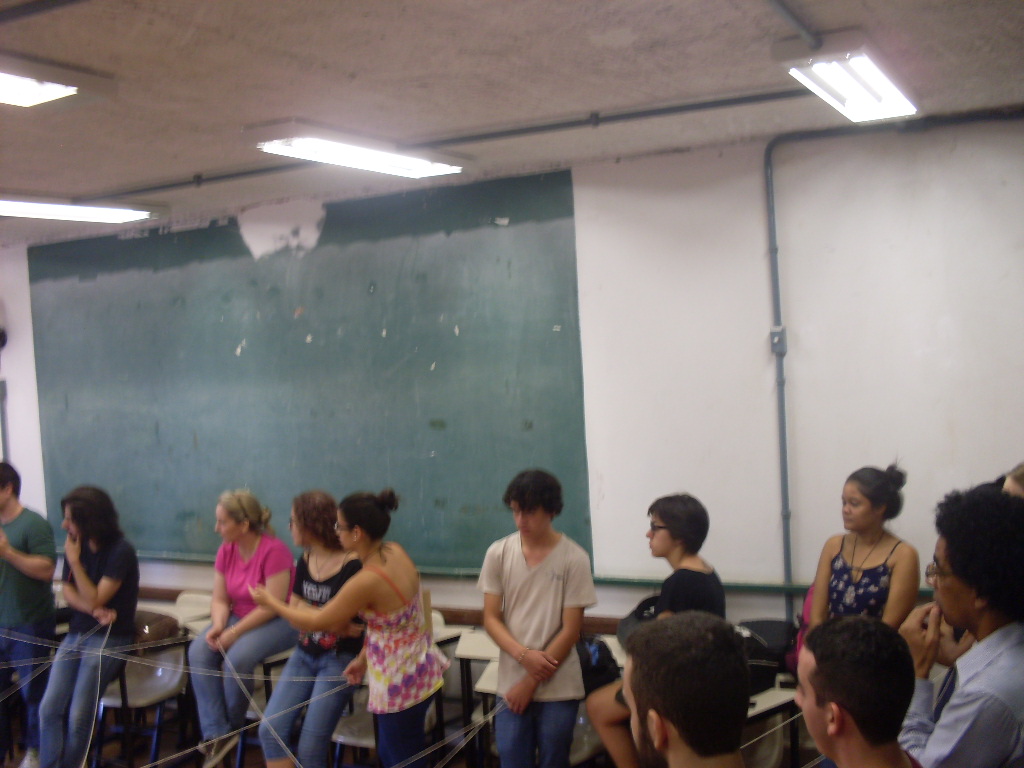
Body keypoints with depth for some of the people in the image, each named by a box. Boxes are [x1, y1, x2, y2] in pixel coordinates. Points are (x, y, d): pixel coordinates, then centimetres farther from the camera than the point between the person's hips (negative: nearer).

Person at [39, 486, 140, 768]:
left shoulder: (121, 552, -14)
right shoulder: (76, 546, 4)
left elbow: (95, 598, -14)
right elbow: (68, 591, 6)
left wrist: (75, 561, -17)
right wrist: (93, 610, -13)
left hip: (109, 637, -5)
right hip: (76, 634, 5)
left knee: (78, 717, -11)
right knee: (49, 709, -9)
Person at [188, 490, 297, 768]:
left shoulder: (274, 550, -21)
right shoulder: (227, 550, 1)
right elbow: (219, 599, 4)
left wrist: (235, 632, -23)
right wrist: (218, 626, -17)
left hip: (278, 621, -7)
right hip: (238, 617, 7)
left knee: (238, 657, -31)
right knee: (198, 651, -18)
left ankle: (233, 727, -3)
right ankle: (216, 733, -16)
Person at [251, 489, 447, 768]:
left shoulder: (367, 581, -28)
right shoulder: (395, 552, -4)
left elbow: (316, 622, -14)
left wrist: (271, 602, 0)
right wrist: (364, 657, 13)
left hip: (401, 682, -9)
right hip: (421, 669, 9)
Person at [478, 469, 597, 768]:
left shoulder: (574, 558, -11)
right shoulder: (498, 553, -3)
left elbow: (570, 630, -8)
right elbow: (491, 619, 0)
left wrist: (531, 682, -7)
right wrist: (524, 656, -16)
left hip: (559, 687, -2)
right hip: (511, 682, 2)